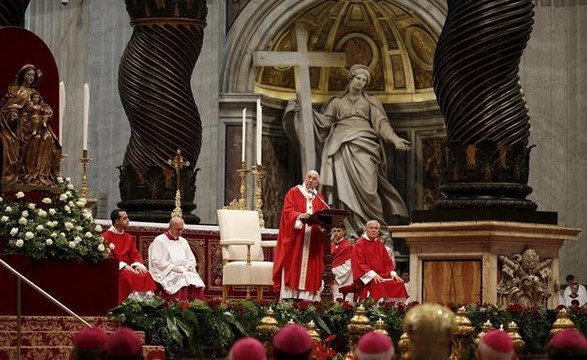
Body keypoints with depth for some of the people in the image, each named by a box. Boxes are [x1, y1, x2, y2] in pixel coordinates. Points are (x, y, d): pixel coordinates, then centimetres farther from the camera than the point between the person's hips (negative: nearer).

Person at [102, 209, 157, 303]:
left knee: (146, 275, -22)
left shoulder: (128, 237, 18)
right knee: (128, 277, -35)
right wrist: (123, 266, -20)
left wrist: (137, 265, -11)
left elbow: (135, 254, 13)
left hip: (128, 267, 6)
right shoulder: (106, 237, -2)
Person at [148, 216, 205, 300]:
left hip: (185, 271, 6)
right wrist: (172, 267, -16)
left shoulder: (183, 241, 22)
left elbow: (191, 258, 27)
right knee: (181, 280, -37)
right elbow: (156, 260, -6)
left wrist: (191, 266, 3)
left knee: (196, 278, -27)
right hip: (166, 273, -6)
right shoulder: (159, 240, 3)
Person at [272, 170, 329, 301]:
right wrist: (300, 216, -25)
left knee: (310, 267, 0)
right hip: (295, 238, -4)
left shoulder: (319, 197, 17)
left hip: (313, 241, 4)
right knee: (293, 266, -8)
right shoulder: (294, 192, 4)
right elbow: (287, 211, -8)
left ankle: (309, 298, -1)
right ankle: (289, 297, -9)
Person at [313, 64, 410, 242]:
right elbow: (324, 121, 16)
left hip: (363, 143, -1)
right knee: (346, 187, -11)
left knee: (366, 186, -15)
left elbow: (381, 123, 10)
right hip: (342, 146, 1)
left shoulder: (371, 101, 20)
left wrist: (395, 139, -6)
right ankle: (353, 229, -14)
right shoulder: (337, 102, 23)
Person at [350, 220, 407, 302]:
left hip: (383, 276, 6)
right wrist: (373, 274, -20)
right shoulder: (359, 245, 2)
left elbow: (388, 261, 20)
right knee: (379, 285, -37)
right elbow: (359, 264, -8)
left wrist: (392, 273, -1)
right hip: (368, 278, -6)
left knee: (398, 284, -22)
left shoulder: (380, 244, 20)